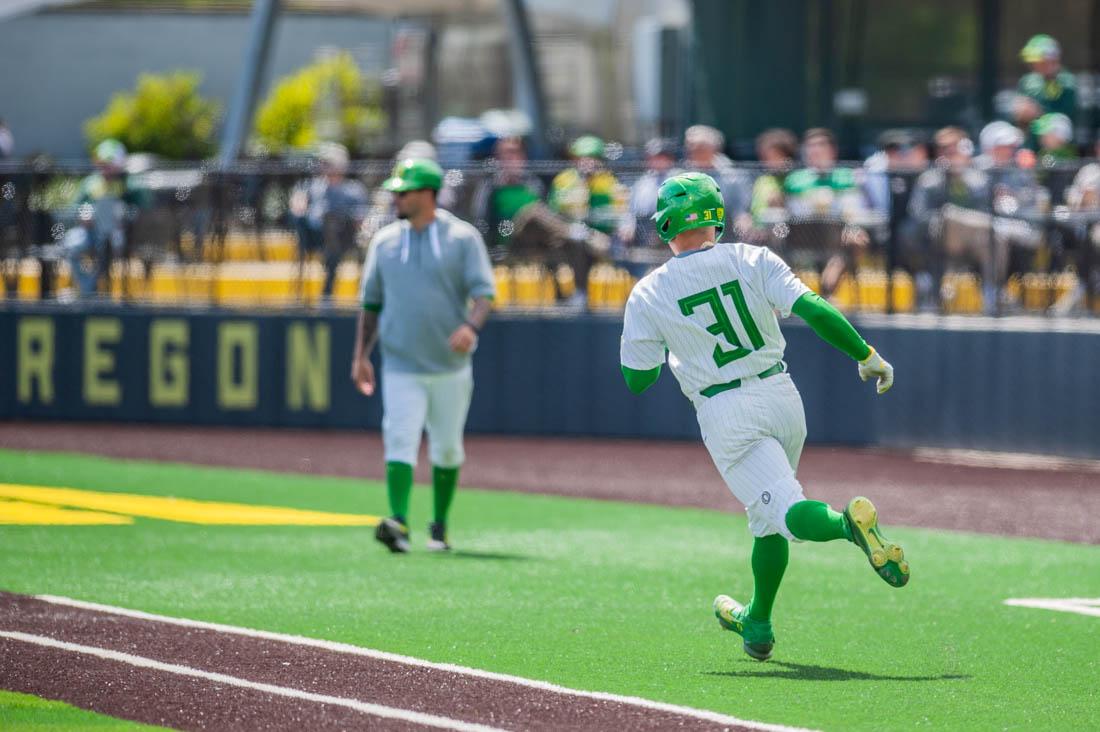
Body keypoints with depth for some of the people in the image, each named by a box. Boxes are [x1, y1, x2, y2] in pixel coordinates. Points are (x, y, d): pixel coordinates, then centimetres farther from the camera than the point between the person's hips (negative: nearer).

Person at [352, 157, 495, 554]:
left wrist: (471, 327, -30)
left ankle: (440, 525, 24)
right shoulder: (385, 241, 8)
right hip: (400, 368, 1)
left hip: (450, 368, -1)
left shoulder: (462, 237, -2)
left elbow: (483, 293, -9)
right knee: (399, 440, -15)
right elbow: (371, 301, 15)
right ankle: (398, 522, -27)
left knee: (447, 447, 8)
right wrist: (361, 355, 8)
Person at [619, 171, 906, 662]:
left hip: (728, 416, -4)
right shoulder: (753, 261, 0)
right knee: (767, 515, 22)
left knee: (786, 510, -10)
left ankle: (847, 523, -43)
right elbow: (815, 310, -10)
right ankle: (758, 625, 32)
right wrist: (868, 356, -4)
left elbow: (637, 381, 3)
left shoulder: (649, 295, -3)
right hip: (781, 396, 4)